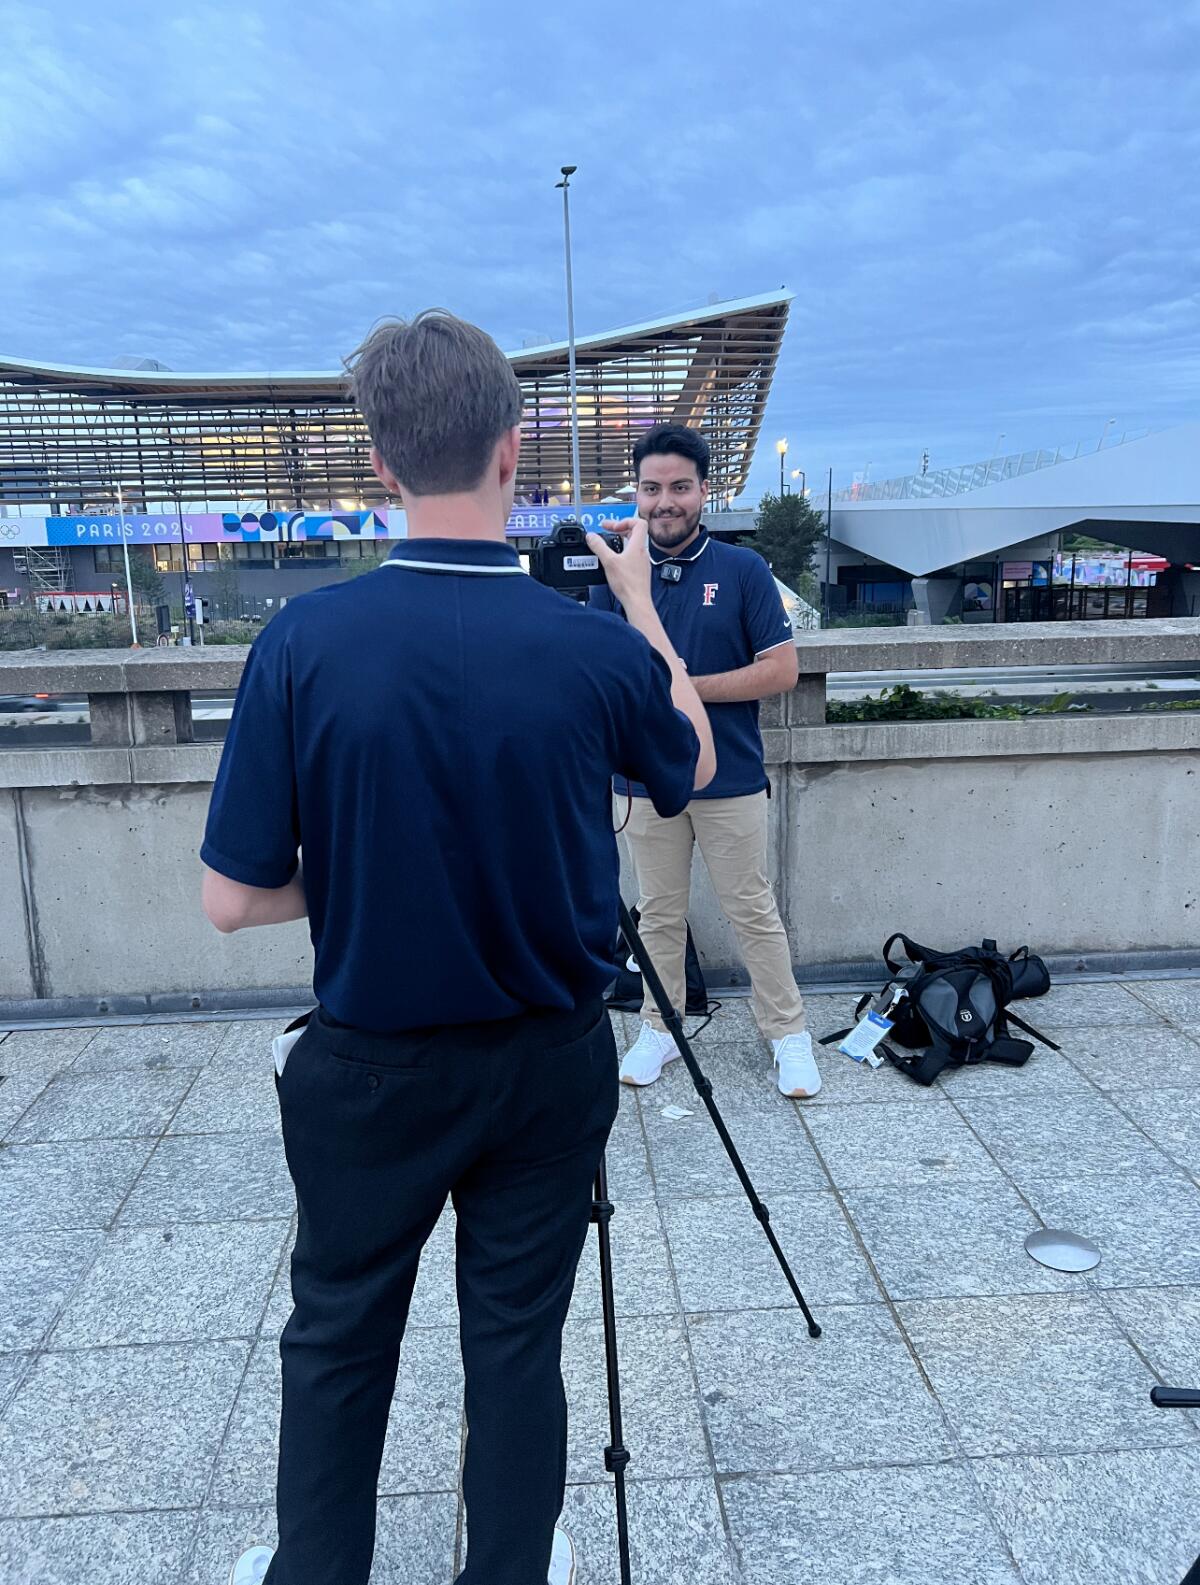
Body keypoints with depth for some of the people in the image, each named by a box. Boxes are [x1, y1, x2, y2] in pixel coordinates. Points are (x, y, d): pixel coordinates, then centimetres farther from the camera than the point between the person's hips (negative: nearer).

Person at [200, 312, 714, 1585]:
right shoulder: (597, 647, -16)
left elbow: (233, 898, -11)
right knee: (518, 1344, 18)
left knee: (337, 1341, 22)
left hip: (370, 1068, 0)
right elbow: (691, 764, 7)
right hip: (549, 1064, 0)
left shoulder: (306, 642, -17)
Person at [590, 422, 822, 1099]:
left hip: (731, 780, -2)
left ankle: (789, 1032, 21)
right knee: (659, 914, 14)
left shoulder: (743, 569, -2)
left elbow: (781, 669, -7)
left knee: (754, 911, 7)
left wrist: (689, 688, -15)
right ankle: (659, 1030, 28)